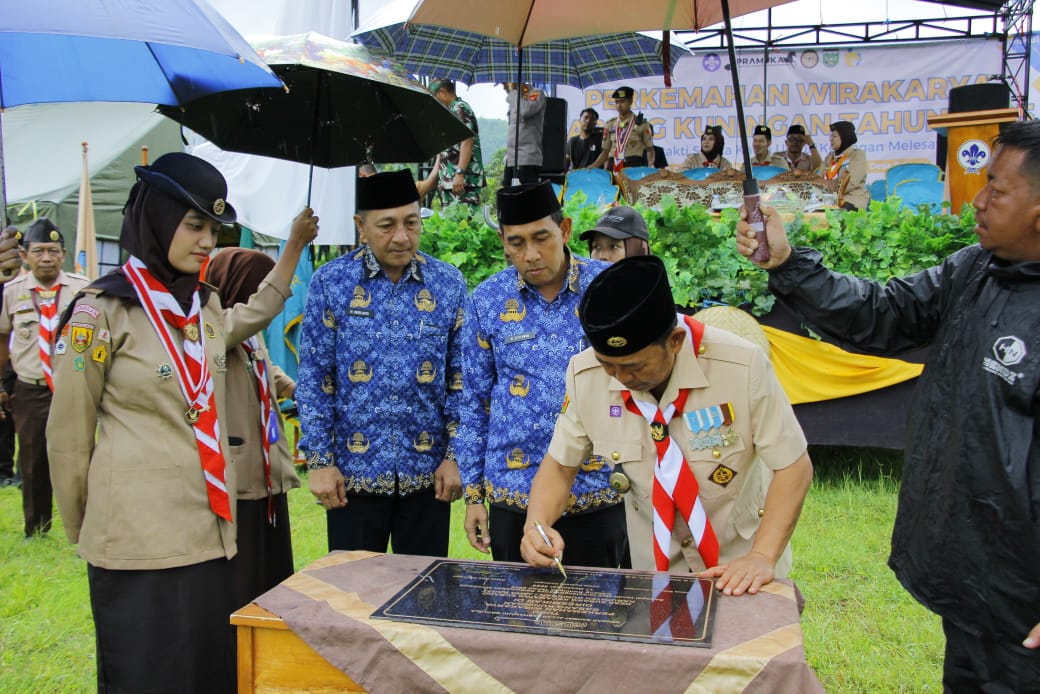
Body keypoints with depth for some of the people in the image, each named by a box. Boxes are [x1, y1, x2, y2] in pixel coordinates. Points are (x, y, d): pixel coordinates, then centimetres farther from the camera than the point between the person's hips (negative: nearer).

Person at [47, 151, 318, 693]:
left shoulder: (207, 308, 9)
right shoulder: (103, 310, -10)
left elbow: (257, 313, 33)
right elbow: (66, 437, -4)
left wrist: (295, 243, 29)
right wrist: (83, 533, 5)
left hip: (210, 533, 6)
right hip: (139, 541, -6)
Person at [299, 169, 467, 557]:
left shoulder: (448, 284, 0)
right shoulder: (330, 283, -3)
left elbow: (460, 378, 3)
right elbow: (314, 379, -2)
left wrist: (455, 456, -2)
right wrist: (319, 461, -5)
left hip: (427, 475, 1)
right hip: (352, 475, -1)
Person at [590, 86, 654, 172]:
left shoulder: (641, 123, 3)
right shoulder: (610, 125, 12)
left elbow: (649, 149, 6)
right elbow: (606, 151, 15)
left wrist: (650, 167, -13)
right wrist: (593, 166, 0)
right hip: (613, 168, 3)